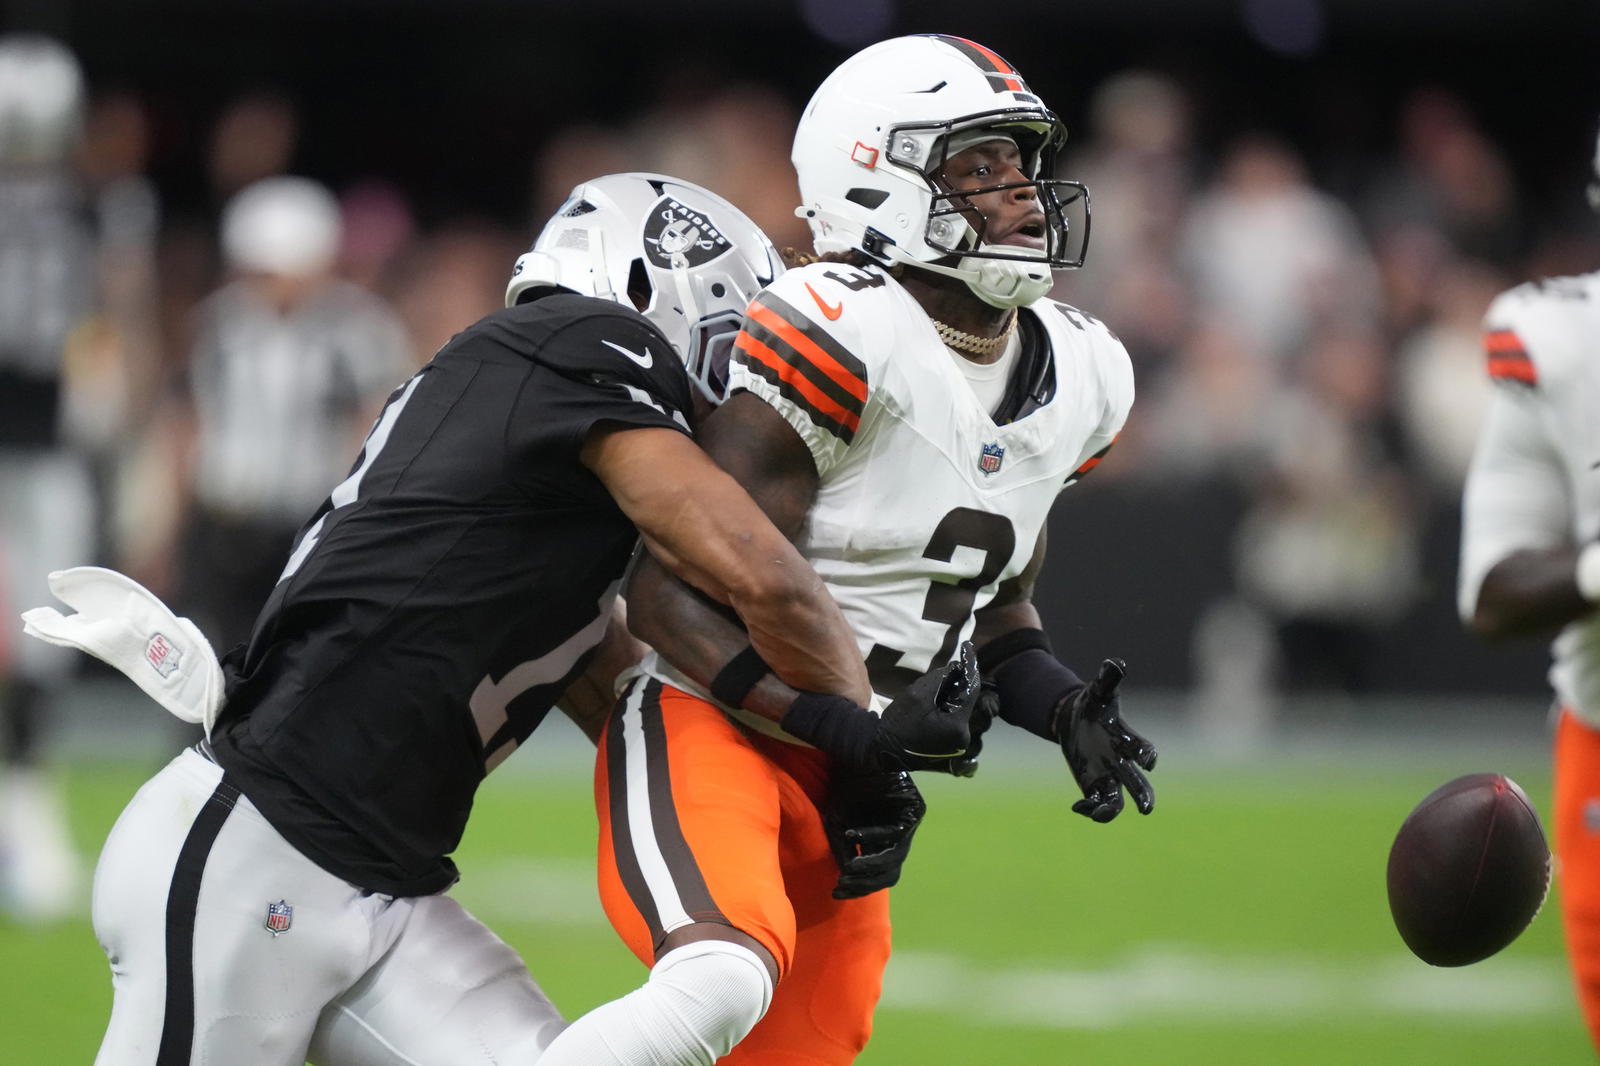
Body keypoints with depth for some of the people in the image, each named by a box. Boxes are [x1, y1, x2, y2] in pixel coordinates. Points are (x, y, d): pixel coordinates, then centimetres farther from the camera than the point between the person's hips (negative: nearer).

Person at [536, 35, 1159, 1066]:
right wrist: (853, 731, -26)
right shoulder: (841, 340, -19)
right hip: (710, 732, -8)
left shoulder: (1078, 379, 7)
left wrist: (1065, 710, 0)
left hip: (850, 790, 8)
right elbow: (674, 596, -19)